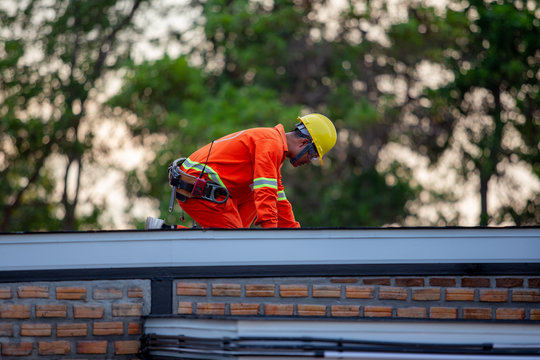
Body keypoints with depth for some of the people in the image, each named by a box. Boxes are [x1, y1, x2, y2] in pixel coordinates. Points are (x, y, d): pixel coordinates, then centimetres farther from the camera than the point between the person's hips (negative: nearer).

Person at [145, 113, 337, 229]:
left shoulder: (272, 143, 24)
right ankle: (164, 229, -17)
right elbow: (265, 193, -19)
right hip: (200, 189, -10)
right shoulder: (271, 143, -9)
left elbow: (278, 199, 29)